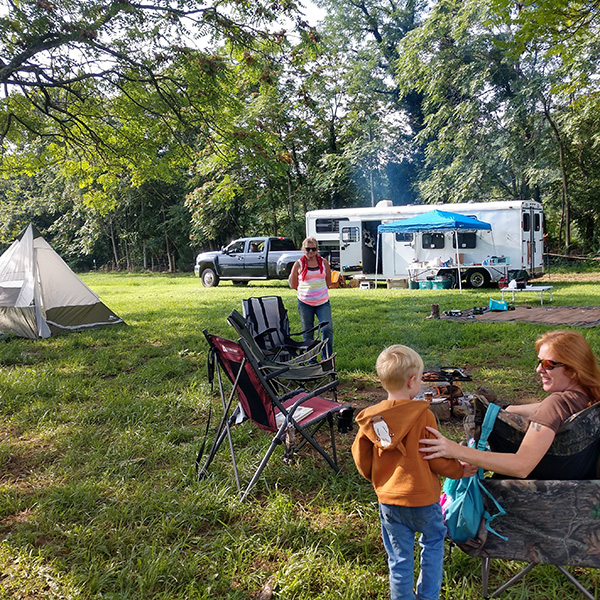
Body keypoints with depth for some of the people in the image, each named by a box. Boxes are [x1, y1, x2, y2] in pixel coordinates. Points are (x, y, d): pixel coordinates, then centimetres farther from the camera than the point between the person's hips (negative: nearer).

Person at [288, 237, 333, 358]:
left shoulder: (324, 262, 4)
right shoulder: (298, 264, -2)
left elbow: (328, 282, 16)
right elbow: (293, 285, 6)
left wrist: (320, 291, 13)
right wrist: (306, 291, 9)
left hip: (323, 302, 1)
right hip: (305, 303, -1)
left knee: (327, 329, -9)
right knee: (308, 333, 6)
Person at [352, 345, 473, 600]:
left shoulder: (369, 418, -9)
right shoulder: (423, 416, -20)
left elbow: (362, 460, 0)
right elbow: (437, 459, -12)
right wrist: (460, 470, 8)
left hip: (388, 500, 3)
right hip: (422, 497, -3)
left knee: (400, 557, 17)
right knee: (433, 541, 24)